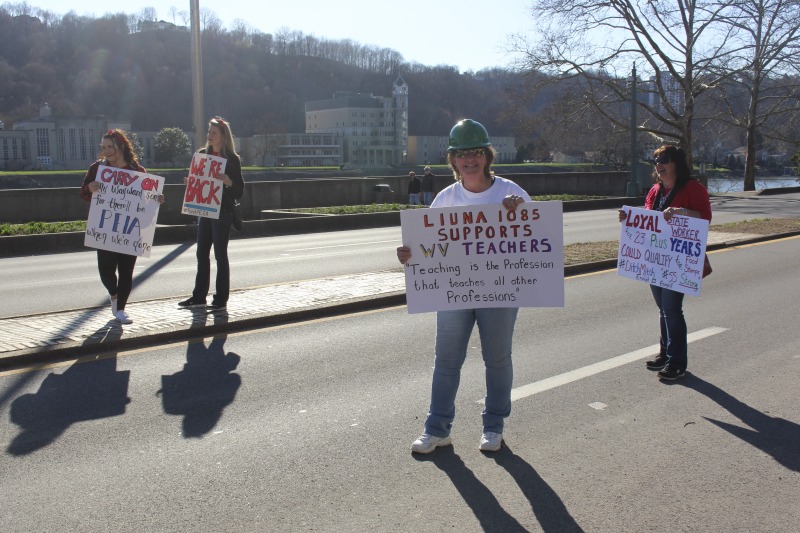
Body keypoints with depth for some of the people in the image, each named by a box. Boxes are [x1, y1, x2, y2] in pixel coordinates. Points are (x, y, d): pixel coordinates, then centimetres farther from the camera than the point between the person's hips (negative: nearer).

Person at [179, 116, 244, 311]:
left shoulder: (232, 159, -7)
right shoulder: (203, 154, 10)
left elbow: (239, 190, -8)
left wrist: (228, 182, -27)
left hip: (222, 212, -6)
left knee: (220, 254, -2)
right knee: (202, 254, 9)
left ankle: (221, 299, 6)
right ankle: (199, 296, 16)